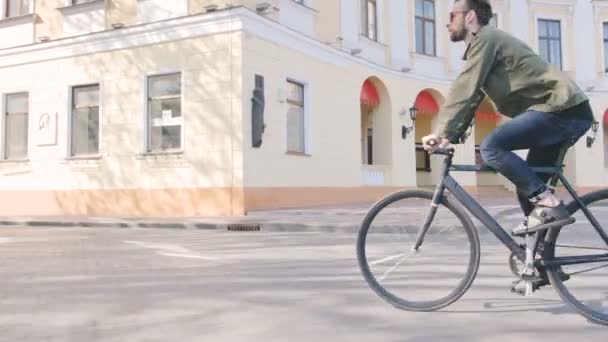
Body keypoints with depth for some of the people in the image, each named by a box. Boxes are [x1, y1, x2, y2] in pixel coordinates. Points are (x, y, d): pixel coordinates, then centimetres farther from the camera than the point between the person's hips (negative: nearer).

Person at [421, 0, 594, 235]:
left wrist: (443, 134, -15)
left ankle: (548, 204, -15)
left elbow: (464, 91, -17)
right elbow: (470, 98, 19)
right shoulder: (485, 42, 24)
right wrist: (449, 136, 9)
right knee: (527, 186, 10)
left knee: (491, 147, -20)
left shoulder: (485, 38, -7)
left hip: (562, 108, -10)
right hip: (569, 113, 10)